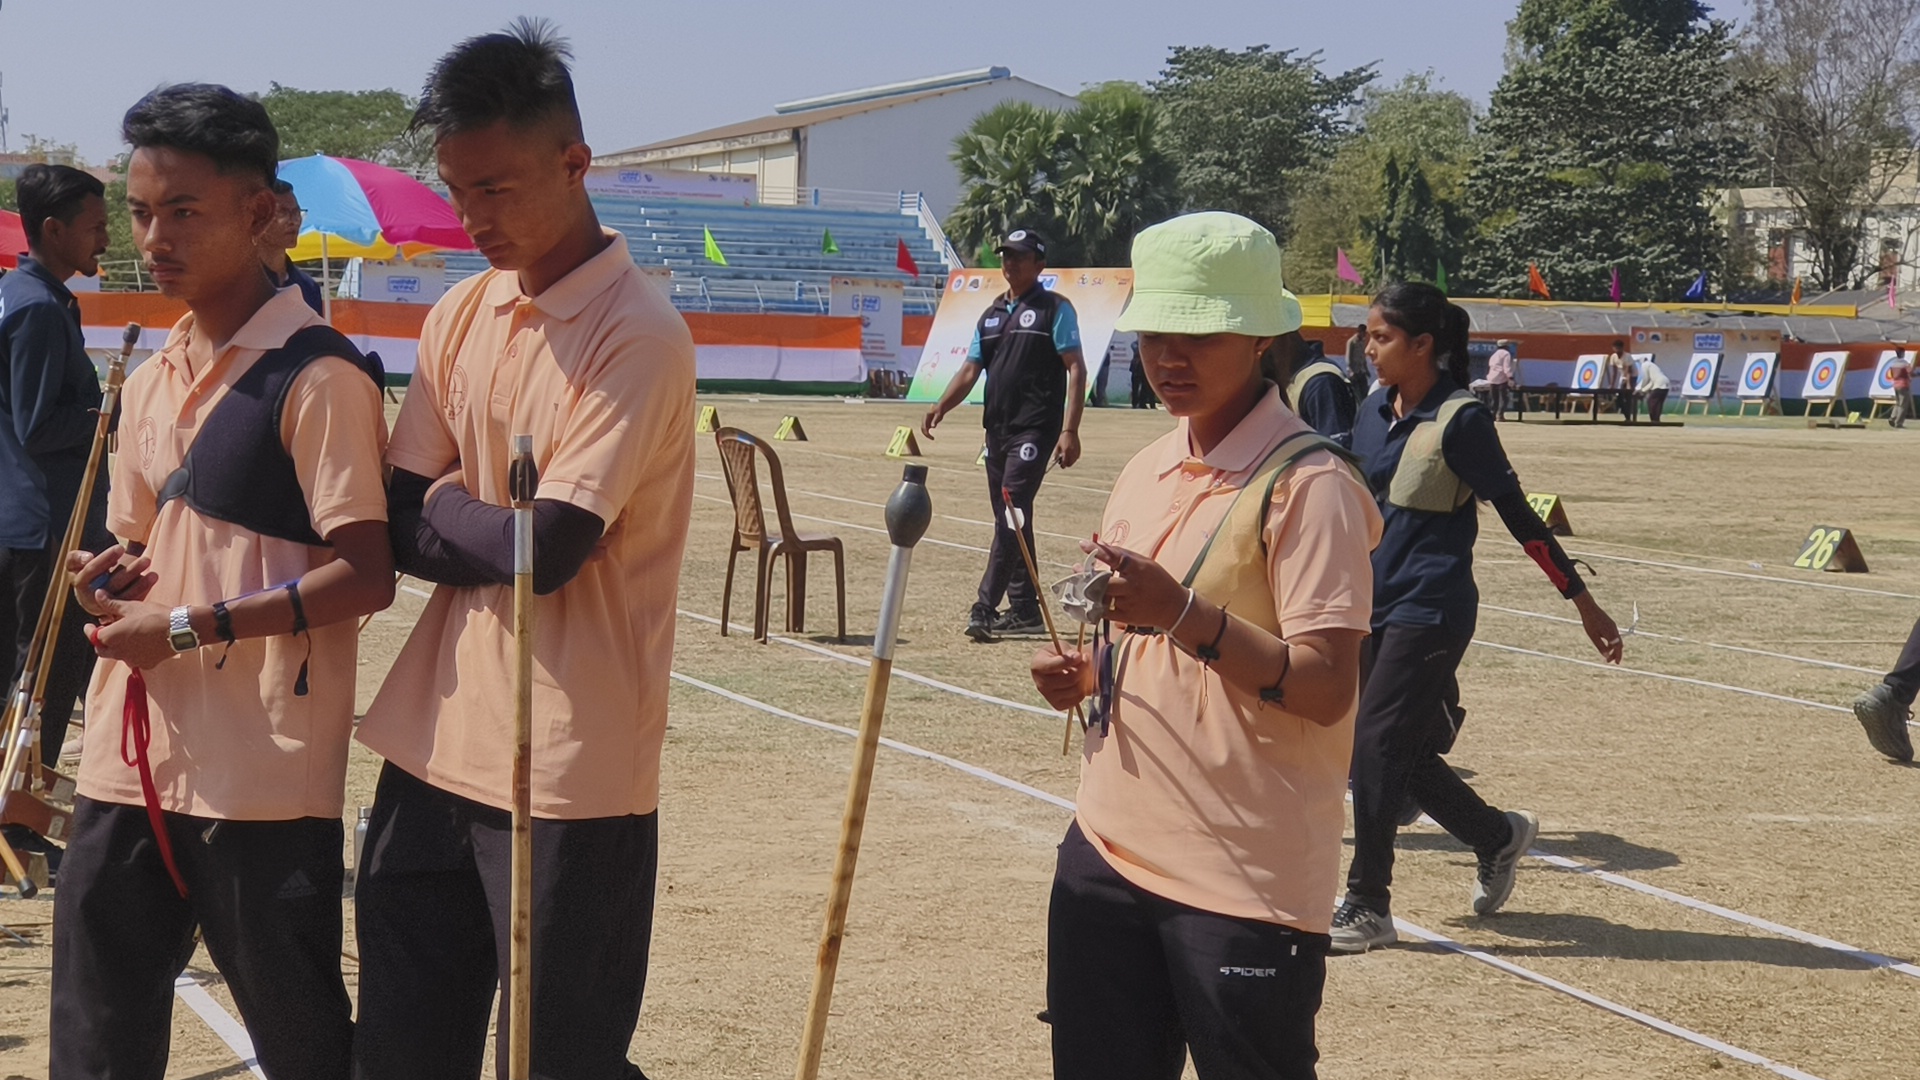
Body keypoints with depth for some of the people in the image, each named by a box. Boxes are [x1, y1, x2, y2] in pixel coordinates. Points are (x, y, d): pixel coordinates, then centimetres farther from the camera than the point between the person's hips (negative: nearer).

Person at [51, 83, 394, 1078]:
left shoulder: (318, 377, -10)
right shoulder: (151, 381, 15)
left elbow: (364, 576, -15)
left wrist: (189, 626, -18)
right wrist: (106, 581, 2)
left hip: (262, 781, -7)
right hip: (129, 768, 8)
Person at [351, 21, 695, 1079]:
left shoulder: (637, 335, -14)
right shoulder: (461, 315, 9)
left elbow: (545, 550, -19)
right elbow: (402, 528, 7)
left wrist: (448, 507, -1)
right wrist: (501, 534, -12)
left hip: (568, 768, -7)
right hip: (436, 743, 7)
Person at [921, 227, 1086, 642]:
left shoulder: (1055, 309, -2)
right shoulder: (991, 314, 18)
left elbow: (1075, 369, -8)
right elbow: (971, 368, 16)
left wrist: (1069, 430, -18)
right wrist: (941, 406, -3)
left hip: (1035, 430, -8)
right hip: (997, 429, 8)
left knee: (1012, 514, -14)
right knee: (1009, 520, 10)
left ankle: (985, 608, -18)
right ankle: (1024, 609, 17)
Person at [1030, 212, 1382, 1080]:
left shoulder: (1306, 483, -12)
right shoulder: (1146, 471, 12)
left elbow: (1326, 690, -19)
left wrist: (1185, 616, -29)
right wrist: (1088, 672, 4)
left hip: (1245, 878, -7)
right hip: (1110, 847, 7)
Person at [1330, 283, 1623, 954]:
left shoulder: (1459, 420, -11)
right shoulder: (1374, 413, 8)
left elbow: (1517, 514, -8)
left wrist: (1582, 601, -6)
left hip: (1430, 610, -7)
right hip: (1374, 605, 7)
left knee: (1375, 745, -11)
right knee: (1405, 754, 10)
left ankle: (1367, 908, -3)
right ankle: (1498, 835, 34)